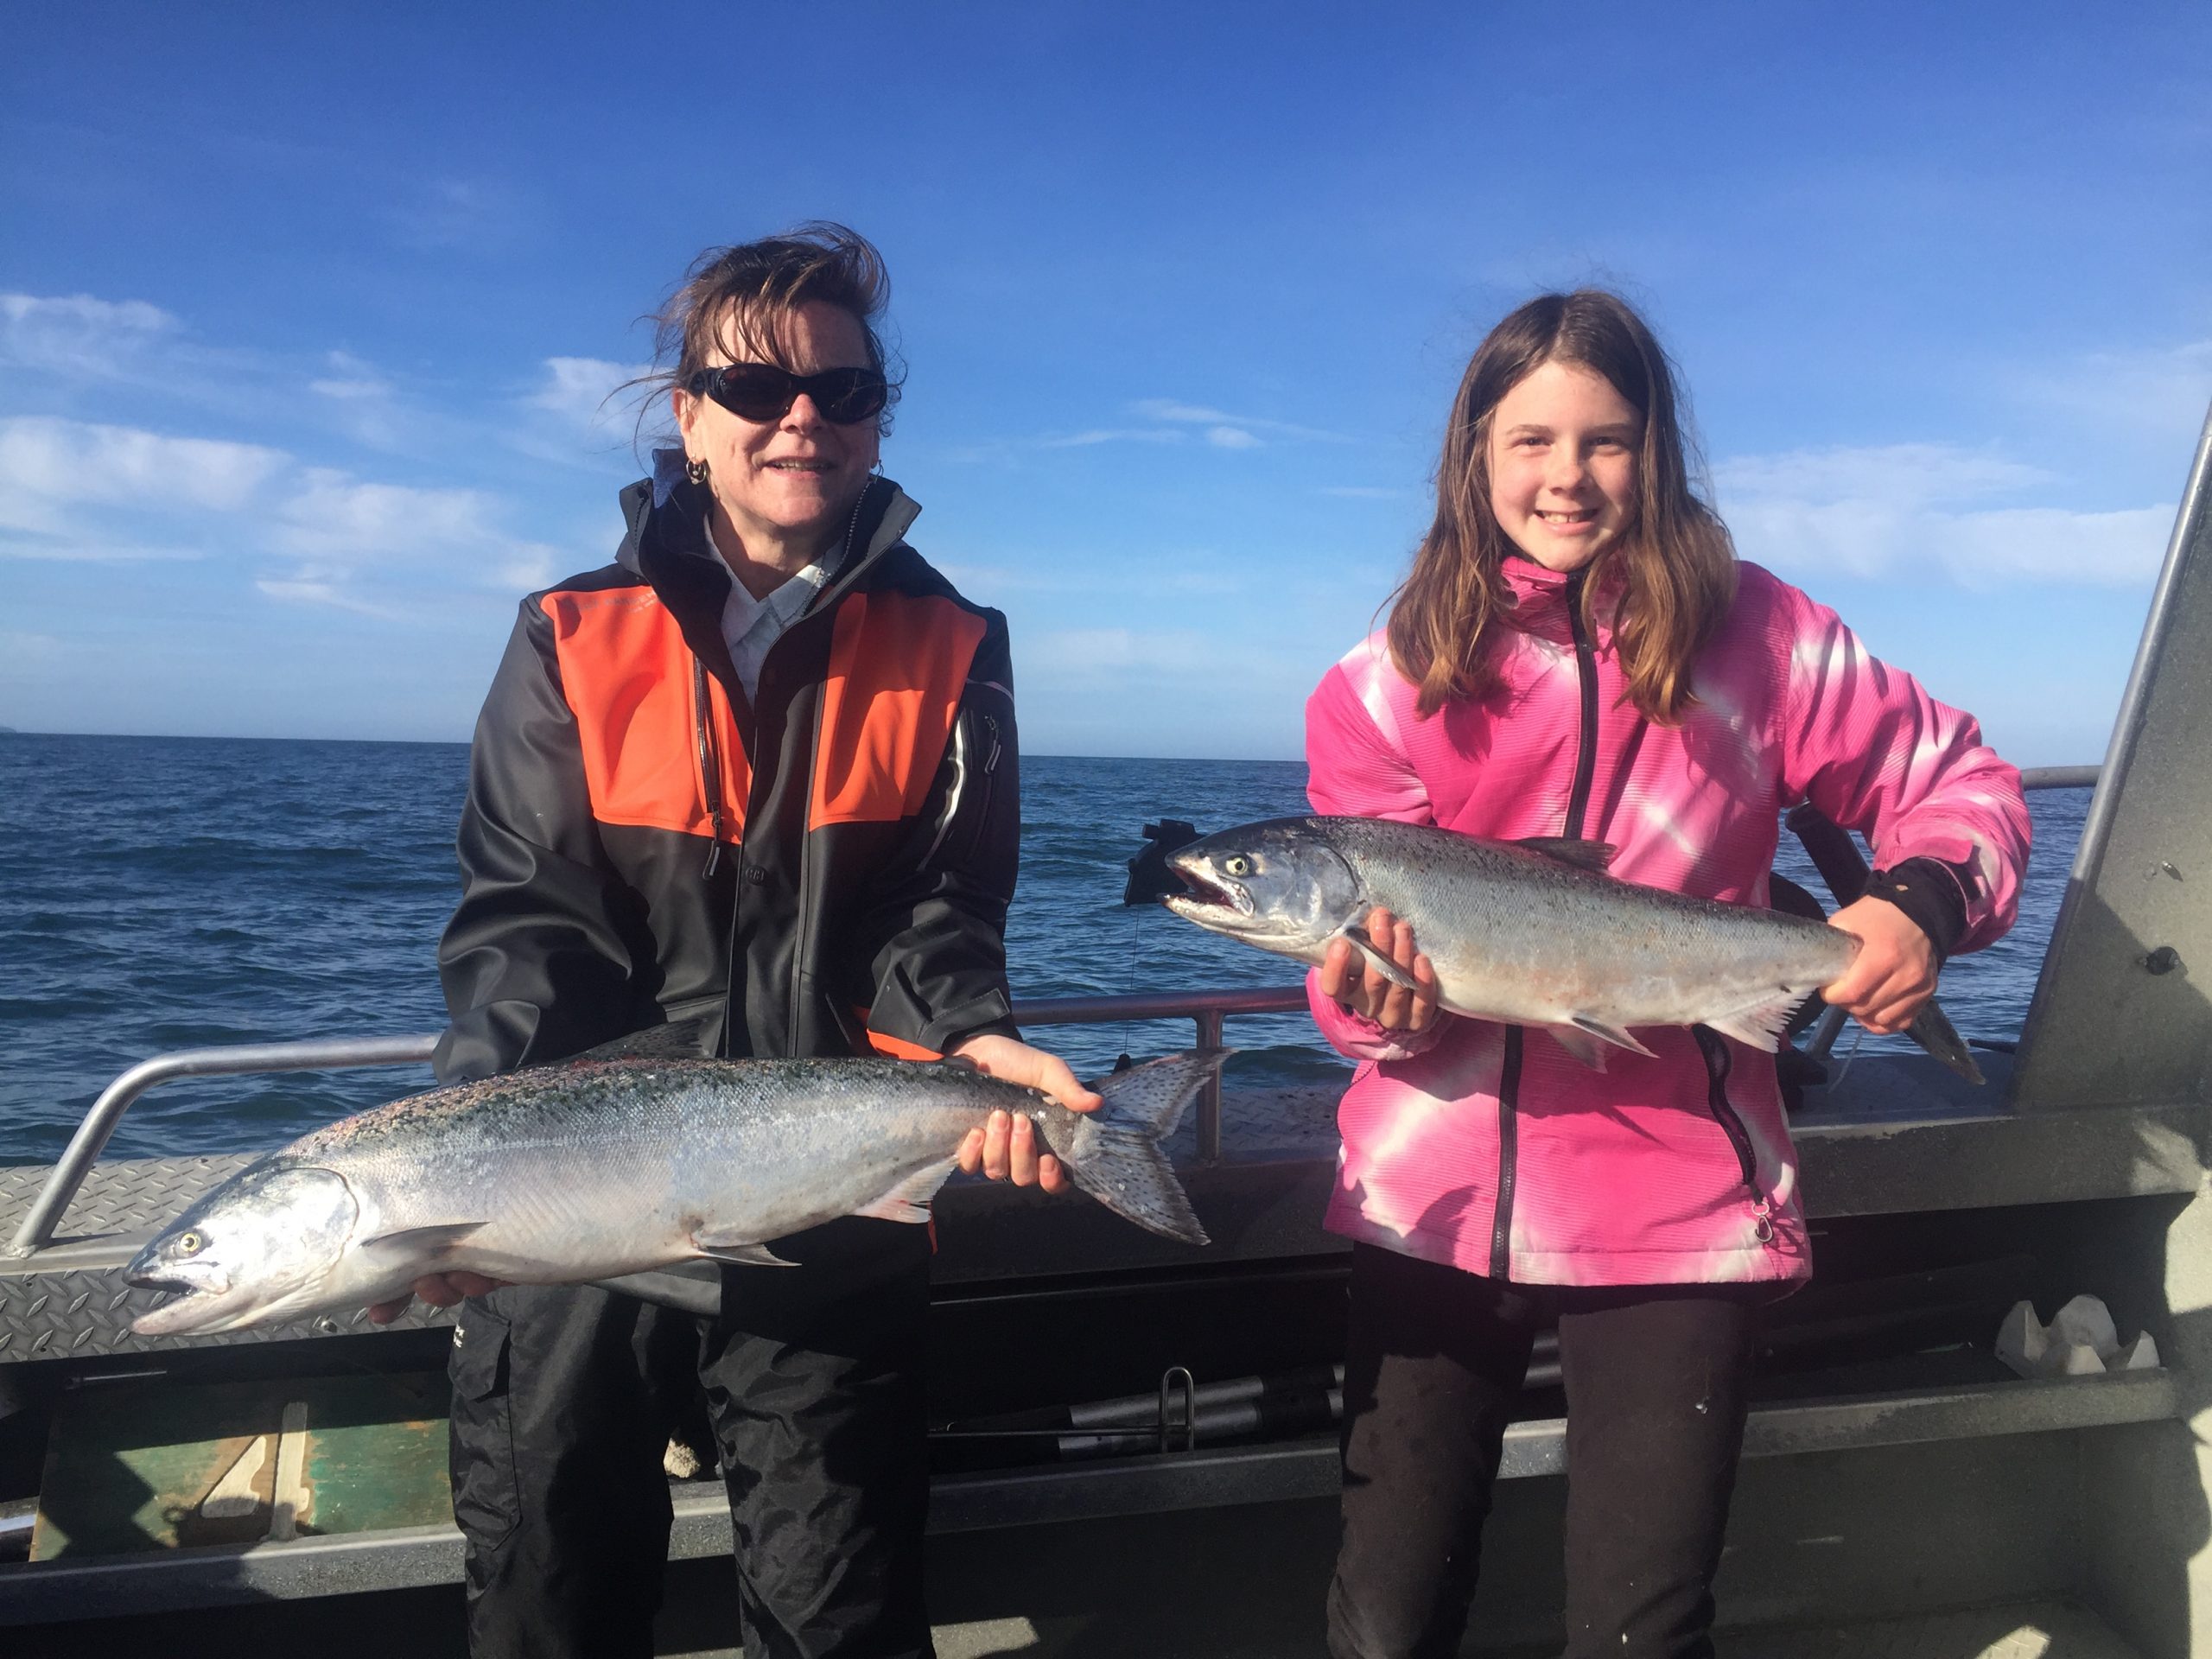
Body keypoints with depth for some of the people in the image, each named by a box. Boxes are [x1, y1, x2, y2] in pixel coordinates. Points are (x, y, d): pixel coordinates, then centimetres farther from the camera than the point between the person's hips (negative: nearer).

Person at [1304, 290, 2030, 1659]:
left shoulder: (1752, 632, -2)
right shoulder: (1388, 686, -2)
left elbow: (1958, 783, 7)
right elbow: (1361, 969, -2)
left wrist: (1927, 903, -13)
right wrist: (1379, 1002, -25)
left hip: (1676, 1195, 0)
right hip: (1439, 1195, 1)